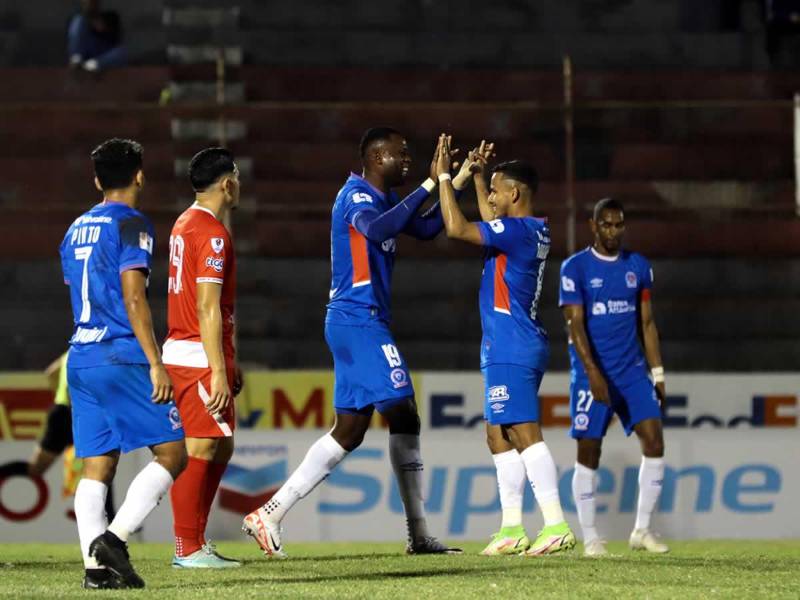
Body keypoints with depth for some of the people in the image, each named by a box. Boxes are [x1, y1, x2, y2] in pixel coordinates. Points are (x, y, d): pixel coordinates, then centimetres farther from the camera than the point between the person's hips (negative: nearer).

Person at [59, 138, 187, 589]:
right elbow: (133, 298, -15)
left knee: (97, 466, 5)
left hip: (81, 361, 8)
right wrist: (156, 363, -16)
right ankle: (115, 537, -17)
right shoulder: (132, 225, -7)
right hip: (122, 358, -8)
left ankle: (96, 564, -4)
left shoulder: (76, 230, 17)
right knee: (172, 454, -3)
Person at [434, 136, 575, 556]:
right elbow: (490, 223, 36)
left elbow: (457, 228, -18)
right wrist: (476, 177, 34)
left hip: (511, 350, -10)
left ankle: (556, 525, -21)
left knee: (524, 432, -15)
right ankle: (512, 528, 15)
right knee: (499, 435, 13)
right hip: (506, 350, 10)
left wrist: (444, 177, -9)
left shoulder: (517, 230, -14)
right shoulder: (534, 231, 15)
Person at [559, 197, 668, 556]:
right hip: (592, 374, -4)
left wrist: (658, 374, 10)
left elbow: (647, 324, 15)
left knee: (654, 442, -8)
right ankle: (590, 537, 6)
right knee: (588, 454, -3)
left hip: (632, 372, 4)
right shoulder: (575, 268, -4)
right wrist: (593, 373, -21)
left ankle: (642, 531, 0)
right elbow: (575, 325, -11)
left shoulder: (638, 267, 10)